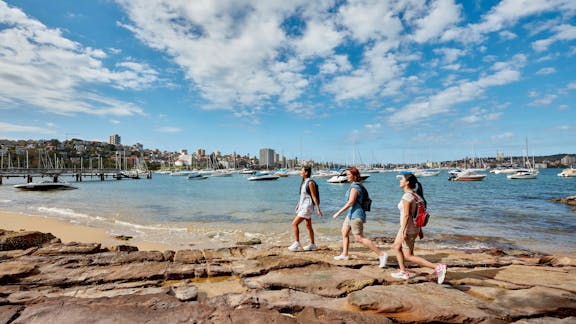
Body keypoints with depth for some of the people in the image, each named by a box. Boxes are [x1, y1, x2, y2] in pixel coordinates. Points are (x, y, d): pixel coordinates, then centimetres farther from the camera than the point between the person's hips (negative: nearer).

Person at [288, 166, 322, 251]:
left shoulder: (310, 183, -17)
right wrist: (298, 204, 25)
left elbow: (314, 197, -17)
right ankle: (312, 244, 25)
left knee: (294, 224, -9)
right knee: (308, 226, 15)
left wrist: (318, 209, -16)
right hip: (303, 206, 9)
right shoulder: (304, 182, 10)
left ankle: (297, 243, 0)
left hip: (307, 207, -9)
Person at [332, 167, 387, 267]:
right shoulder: (355, 186, 11)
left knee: (359, 238, -6)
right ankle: (344, 255, 29)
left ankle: (381, 255, -2)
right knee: (344, 233, 18)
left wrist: (338, 213, -22)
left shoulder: (354, 187, -19)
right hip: (351, 214, 10)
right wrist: (363, 217, 24)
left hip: (356, 215, -10)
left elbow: (350, 203, -25)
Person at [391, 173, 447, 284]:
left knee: (409, 256, 2)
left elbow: (406, 215, -25)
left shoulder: (407, 196, -21)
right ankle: (403, 272, 32)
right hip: (415, 227, 10)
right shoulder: (415, 194, 7)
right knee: (396, 247, 24)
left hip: (408, 229, -10)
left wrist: (402, 232, -24)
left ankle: (438, 267, -2)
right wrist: (419, 229, 19)